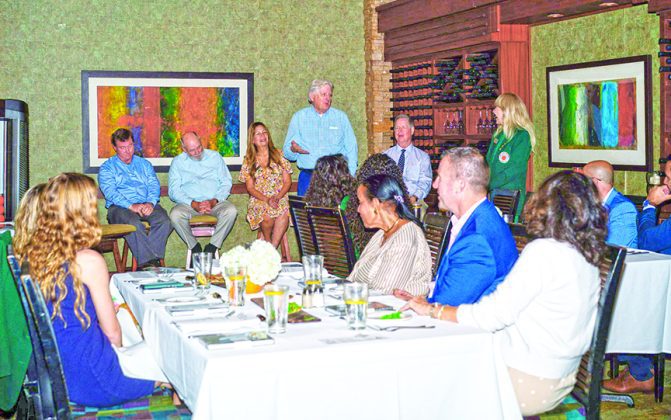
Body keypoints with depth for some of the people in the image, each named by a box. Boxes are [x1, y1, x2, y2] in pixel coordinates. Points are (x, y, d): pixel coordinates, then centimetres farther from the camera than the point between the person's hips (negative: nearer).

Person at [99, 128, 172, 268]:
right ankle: (149, 262, -39)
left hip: (146, 205, 3)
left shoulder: (144, 164, 24)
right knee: (133, 223, -38)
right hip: (120, 207, -3)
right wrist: (131, 206, -21)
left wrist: (150, 203, -13)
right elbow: (110, 192, -4)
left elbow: (154, 186, 11)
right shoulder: (107, 168, 12)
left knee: (164, 220, -29)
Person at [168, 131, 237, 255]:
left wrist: (214, 201, -11)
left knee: (231, 211, -31)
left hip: (215, 203, 1)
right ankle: (195, 248, -13)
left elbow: (226, 182, 7)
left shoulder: (215, 157, 13)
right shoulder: (178, 162, 10)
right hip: (189, 204, 0)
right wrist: (194, 204, -15)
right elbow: (173, 190, 0)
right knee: (175, 215, -33)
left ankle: (212, 248, -18)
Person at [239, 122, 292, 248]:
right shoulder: (248, 161, 10)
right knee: (268, 215, -35)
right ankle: (268, 242, -7)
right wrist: (266, 199, -14)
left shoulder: (278, 155, 11)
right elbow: (250, 188, 4)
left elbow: (287, 182, 7)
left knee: (284, 213, -36)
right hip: (258, 199, 0)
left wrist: (277, 197, -12)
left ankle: (273, 248, -27)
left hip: (280, 198, 0)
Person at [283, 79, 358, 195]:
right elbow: (287, 153, 9)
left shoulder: (341, 117, 10)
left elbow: (351, 149, 7)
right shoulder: (298, 117, 9)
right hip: (308, 176, 0)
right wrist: (293, 149, -15)